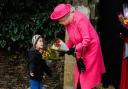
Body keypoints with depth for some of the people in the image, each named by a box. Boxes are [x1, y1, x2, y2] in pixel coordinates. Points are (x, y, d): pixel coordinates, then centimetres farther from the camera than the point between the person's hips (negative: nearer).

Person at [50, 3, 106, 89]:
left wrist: (75, 49, -24)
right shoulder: (68, 22, -3)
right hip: (80, 49, 8)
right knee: (80, 72, 9)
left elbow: (87, 40, -28)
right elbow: (71, 38, 8)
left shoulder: (80, 20, -28)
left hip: (90, 47, -8)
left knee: (88, 75, -3)